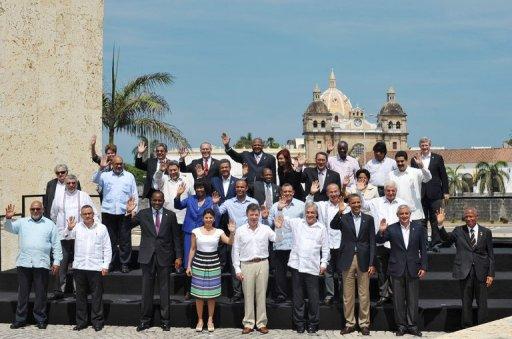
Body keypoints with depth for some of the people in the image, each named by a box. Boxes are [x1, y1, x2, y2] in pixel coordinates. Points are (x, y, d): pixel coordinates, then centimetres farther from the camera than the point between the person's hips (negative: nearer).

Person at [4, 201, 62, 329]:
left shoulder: (50, 225, 9)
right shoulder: (22, 222, 14)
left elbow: (56, 245, 7)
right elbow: (9, 228, 1)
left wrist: (56, 262, 0)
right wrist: (8, 218, -19)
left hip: (41, 265, -1)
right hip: (23, 263, 1)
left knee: (41, 294, 1)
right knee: (22, 293, 5)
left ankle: (41, 320, 9)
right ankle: (20, 320, 11)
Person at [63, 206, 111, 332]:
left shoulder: (102, 228, 4)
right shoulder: (77, 227, 6)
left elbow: (107, 249, 4)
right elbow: (67, 236, -6)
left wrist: (105, 265, -2)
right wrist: (69, 228, -26)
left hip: (96, 268, -2)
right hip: (79, 267, 2)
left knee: (97, 295, 1)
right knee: (80, 295, 8)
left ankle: (97, 321, 9)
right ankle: (81, 322, 17)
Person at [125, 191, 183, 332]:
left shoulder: (170, 215, 1)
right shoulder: (143, 214, 2)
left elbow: (176, 237, 4)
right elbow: (128, 226, 1)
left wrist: (178, 256, 0)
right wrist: (129, 213, -17)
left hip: (164, 256, -1)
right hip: (147, 256, 1)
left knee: (164, 288, 6)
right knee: (147, 289, 7)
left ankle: (165, 320, 14)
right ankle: (145, 319, 16)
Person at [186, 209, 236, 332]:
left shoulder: (219, 232, 1)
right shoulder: (196, 231, 0)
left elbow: (230, 242, -10)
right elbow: (192, 249, 5)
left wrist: (232, 232, -27)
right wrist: (188, 265, 2)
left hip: (214, 264, 0)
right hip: (198, 264, 0)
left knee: (212, 294, 6)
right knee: (199, 294, 3)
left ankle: (210, 320, 17)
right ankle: (200, 320, 14)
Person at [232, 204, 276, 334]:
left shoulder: (266, 229, 5)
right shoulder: (240, 230, 4)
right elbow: (235, 251, 5)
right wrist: (237, 269, 0)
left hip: (262, 264, 1)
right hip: (247, 265, 0)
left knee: (261, 294, 5)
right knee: (248, 295, 3)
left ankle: (261, 323, 12)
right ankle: (248, 324, 11)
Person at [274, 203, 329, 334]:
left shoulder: (322, 228, 6)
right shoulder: (296, 223, 7)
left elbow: (325, 248, 8)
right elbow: (283, 220, 0)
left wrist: (324, 263, 2)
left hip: (312, 267, -1)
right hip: (297, 265, 1)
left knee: (313, 297, 3)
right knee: (297, 296, 8)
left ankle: (313, 324, 15)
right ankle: (299, 323, 17)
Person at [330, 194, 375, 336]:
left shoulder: (368, 219, 4)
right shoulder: (343, 218, 4)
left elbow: (372, 242, 2)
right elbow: (333, 226, -17)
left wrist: (372, 263, -4)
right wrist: (339, 212, -32)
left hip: (363, 260, 0)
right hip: (347, 260, 0)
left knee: (364, 295, 4)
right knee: (348, 295, 6)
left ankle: (364, 324, 13)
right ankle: (349, 323, 15)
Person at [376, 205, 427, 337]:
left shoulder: (417, 227, 2)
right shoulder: (391, 229, -2)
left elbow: (423, 248, 4)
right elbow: (378, 241, -5)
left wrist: (423, 267, -1)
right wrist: (381, 232, -26)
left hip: (413, 269, 1)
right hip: (397, 269, 0)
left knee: (413, 299, 6)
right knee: (398, 300, 6)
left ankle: (412, 326, 15)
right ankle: (401, 326, 15)